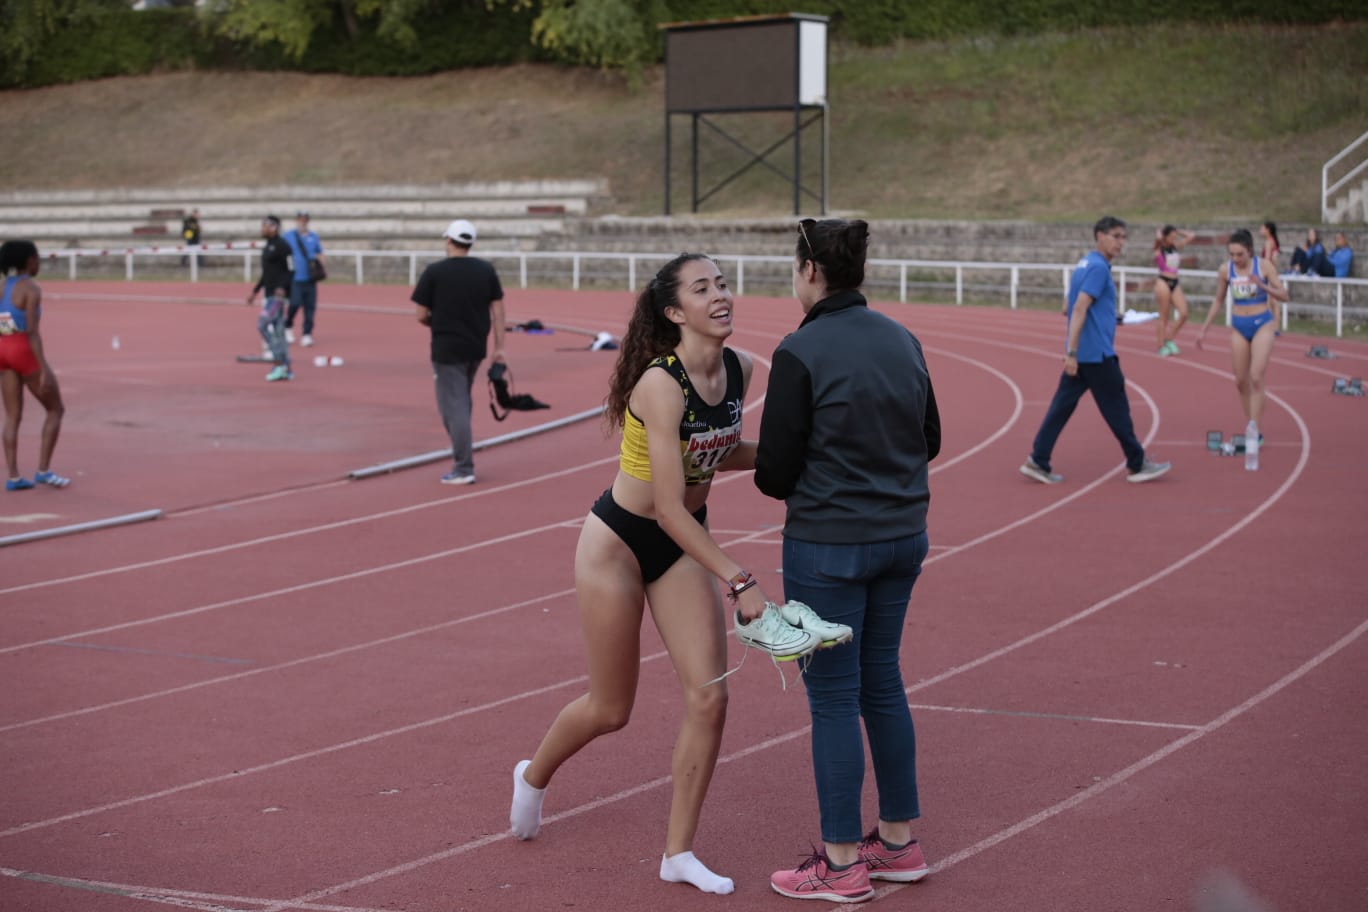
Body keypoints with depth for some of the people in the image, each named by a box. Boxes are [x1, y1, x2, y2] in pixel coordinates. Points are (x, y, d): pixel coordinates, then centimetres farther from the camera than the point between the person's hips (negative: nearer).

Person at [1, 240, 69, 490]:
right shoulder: (31, 288, -12)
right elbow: (32, 331, -19)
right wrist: (44, 369, -21)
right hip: (25, 350, -7)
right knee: (56, 409, 7)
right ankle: (43, 470, 3)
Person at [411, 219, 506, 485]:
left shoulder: (434, 272, -9)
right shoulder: (486, 270, 3)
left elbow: (422, 316, -6)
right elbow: (497, 309, 3)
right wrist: (499, 346, 6)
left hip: (447, 347, -5)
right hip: (477, 346, 5)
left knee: (453, 406, -1)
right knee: (462, 400, 24)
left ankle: (464, 469, -2)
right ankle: (463, 450, 25)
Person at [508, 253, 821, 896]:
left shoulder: (740, 370, -7)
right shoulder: (661, 384, -29)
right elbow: (670, 507, -29)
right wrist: (738, 582, -30)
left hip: (685, 542, 6)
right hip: (620, 540, -6)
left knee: (708, 698, -3)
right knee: (611, 709, 7)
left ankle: (679, 852, 11)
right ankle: (534, 776, 40)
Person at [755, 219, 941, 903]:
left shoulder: (801, 352, -16)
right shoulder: (902, 340, 5)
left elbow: (775, 472, -13)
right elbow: (930, 440, 14)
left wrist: (783, 483, 8)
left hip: (827, 545, -7)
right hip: (902, 535, 7)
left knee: (833, 696, 3)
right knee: (882, 682, 18)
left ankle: (843, 864, 12)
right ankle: (899, 842, 27)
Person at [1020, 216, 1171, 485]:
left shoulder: (1085, 264, 15)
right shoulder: (1098, 267, -14)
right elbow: (1079, 310, -22)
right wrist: (1072, 353, -24)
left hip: (1081, 355, 9)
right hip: (1096, 354, -9)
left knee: (1062, 407, 5)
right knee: (1117, 410, 1)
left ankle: (1038, 461, 1)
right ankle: (1137, 465, 10)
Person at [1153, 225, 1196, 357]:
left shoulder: (1176, 247, 12)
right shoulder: (1159, 249, -5)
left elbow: (1191, 236, 16)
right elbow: (1158, 238, -26)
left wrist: (1178, 232, 12)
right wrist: (1160, 232, -5)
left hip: (1175, 283, 6)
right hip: (1163, 282, -6)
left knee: (1184, 314, -6)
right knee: (1164, 317, -2)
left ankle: (1170, 339, 11)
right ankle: (1162, 347, 6)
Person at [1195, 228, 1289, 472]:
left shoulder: (1264, 266, -10)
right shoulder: (1226, 270, -2)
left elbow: (1284, 296, -7)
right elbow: (1218, 300, 13)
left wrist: (1262, 285, -24)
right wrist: (1205, 328, 13)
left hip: (1262, 324, -4)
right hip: (1239, 326, 4)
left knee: (1256, 378, -16)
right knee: (1241, 382, 6)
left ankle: (1253, 433, -17)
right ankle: (1252, 430, 20)